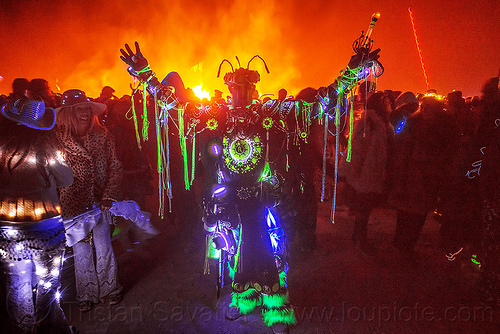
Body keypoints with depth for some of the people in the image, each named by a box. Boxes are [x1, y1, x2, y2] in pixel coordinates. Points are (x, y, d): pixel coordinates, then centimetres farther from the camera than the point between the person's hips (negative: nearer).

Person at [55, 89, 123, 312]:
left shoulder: (102, 136, -2)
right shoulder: (58, 140, -8)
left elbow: (115, 168, 2)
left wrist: (109, 195, -5)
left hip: (99, 203, 2)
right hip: (73, 206, -1)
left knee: (104, 247, 9)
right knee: (81, 253, 11)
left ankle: (109, 290, 32)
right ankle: (87, 295, 34)